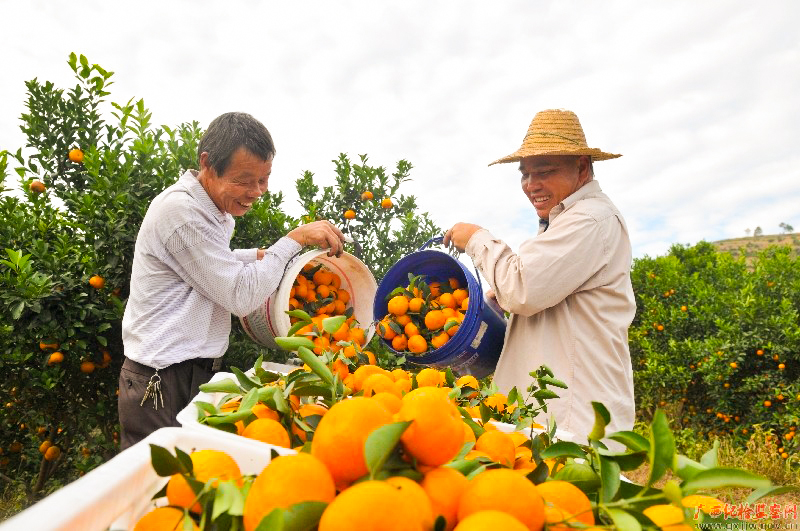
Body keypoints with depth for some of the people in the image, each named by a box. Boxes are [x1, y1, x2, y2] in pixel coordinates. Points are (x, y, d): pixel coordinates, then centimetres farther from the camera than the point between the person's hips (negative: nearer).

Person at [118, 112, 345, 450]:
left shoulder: (214, 208, 11)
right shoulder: (181, 210, -19)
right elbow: (242, 297, -20)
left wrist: (260, 255, 13)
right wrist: (295, 239, -14)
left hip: (196, 371, 9)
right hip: (163, 383, -9)